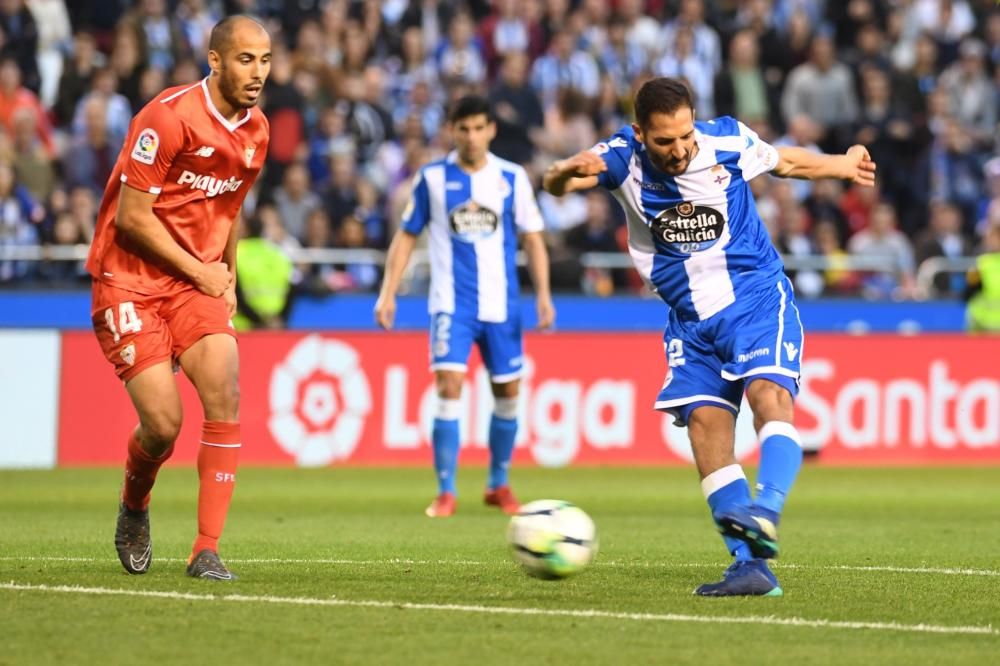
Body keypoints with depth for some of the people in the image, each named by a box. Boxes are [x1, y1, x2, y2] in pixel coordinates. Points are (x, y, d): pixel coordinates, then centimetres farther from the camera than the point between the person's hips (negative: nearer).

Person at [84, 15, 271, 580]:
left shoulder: (257, 131, 6)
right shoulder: (170, 116, -17)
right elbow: (131, 217, -16)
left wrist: (227, 279, 11)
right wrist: (199, 272, -9)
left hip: (198, 280, 6)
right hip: (130, 281, -5)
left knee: (224, 394, -18)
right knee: (163, 424, -13)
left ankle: (208, 550, -14)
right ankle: (134, 508, 23)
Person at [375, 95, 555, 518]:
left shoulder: (512, 178, 2)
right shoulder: (432, 178, 0)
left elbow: (532, 238, 6)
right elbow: (406, 236, 7)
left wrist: (543, 294, -5)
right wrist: (388, 293, 0)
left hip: (501, 303, 2)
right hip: (451, 303, -2)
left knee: (507, 394, 7)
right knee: (449, 387, -16)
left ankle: (499, 484, 27)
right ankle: (446, 492, -11)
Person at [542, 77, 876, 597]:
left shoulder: (728, 141, -9)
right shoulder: (624, 158, -10)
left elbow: (786, 162, 12)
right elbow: (554, 183, -22)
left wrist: (843, 165, 17)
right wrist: (569, 172, -44)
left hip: (757, 298, -2)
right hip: (692, 319, 2)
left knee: (768, 393, -26)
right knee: (705, 421, -9)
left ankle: (765, 514, -46)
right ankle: (751, 565, -9)